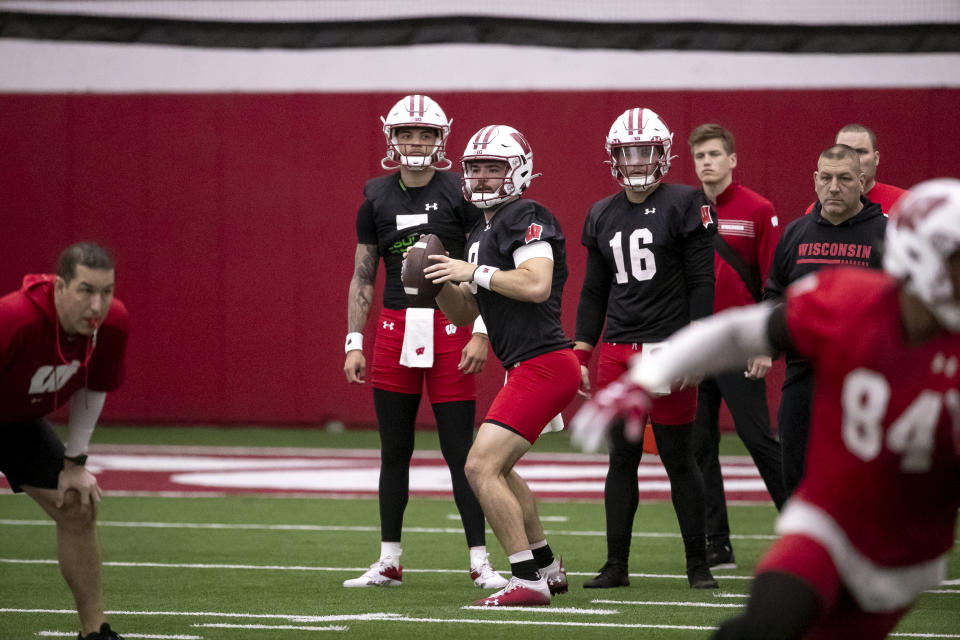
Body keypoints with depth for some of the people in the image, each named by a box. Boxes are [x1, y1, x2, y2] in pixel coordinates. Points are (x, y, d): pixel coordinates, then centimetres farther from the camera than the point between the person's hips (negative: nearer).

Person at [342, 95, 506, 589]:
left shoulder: (460, 194, -2)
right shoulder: (377, 200, 7)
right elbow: (362, 279, 12)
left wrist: (481, 334, -11)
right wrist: (353, 344, 6)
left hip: (449, 329, -3)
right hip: (395, 327, 3)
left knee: (460, 451, -3)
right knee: (394, 451, 7)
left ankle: (480, 562, 4)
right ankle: (389, 563, 14)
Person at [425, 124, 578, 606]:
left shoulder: (526, 218, -11)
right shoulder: (482, 231, 19)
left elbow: (537, 284, -27)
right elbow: (463, 314, 21)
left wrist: (474, 272, -18)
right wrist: (438, 279, 2)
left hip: (543, 364, -11)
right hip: (527, 368, 11)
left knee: (481, 467, -16)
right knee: (497, 468, 25)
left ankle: (528, 580, -14)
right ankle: (546, 565, 37)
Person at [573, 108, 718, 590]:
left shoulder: (683, 205, -3)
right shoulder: (602, 216, 13)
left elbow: (701, 283, -6)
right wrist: (580, 355, 11)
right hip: (617, 351, 5)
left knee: (678, 458, 0)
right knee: (621, 459, 5)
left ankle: (698, 563, 9)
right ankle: (616, 565, 8)